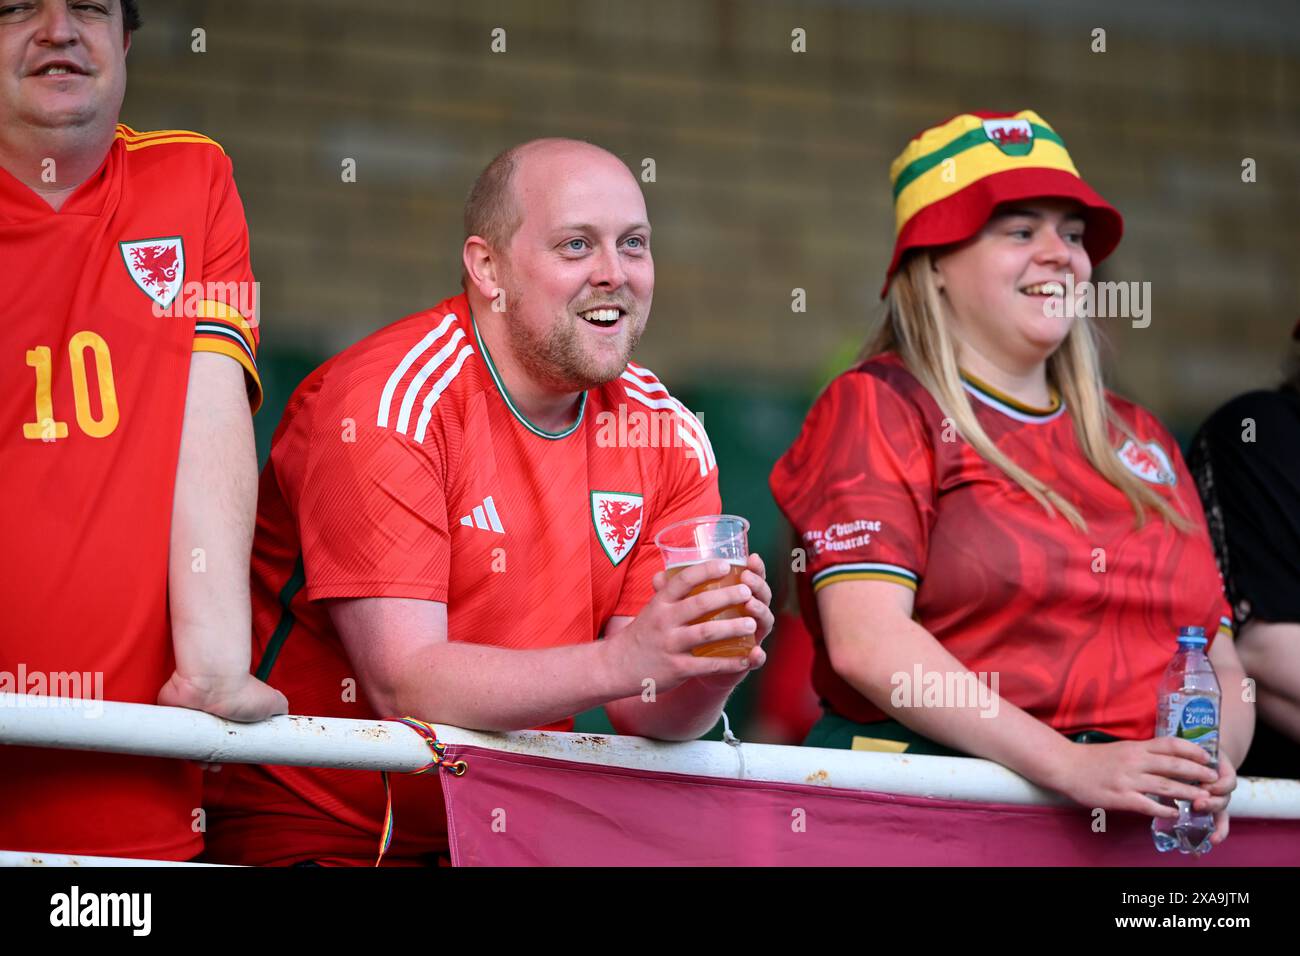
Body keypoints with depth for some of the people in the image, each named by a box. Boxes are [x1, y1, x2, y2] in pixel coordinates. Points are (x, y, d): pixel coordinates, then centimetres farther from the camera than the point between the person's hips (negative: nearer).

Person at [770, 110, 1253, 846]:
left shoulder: (1140, 440, 22)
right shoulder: (877, 409, 5)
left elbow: (1220, 662, 17)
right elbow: (867, 642, -9)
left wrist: (1209, 766, -6)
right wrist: (1068, 763, -18)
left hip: (1140, 815, 5)